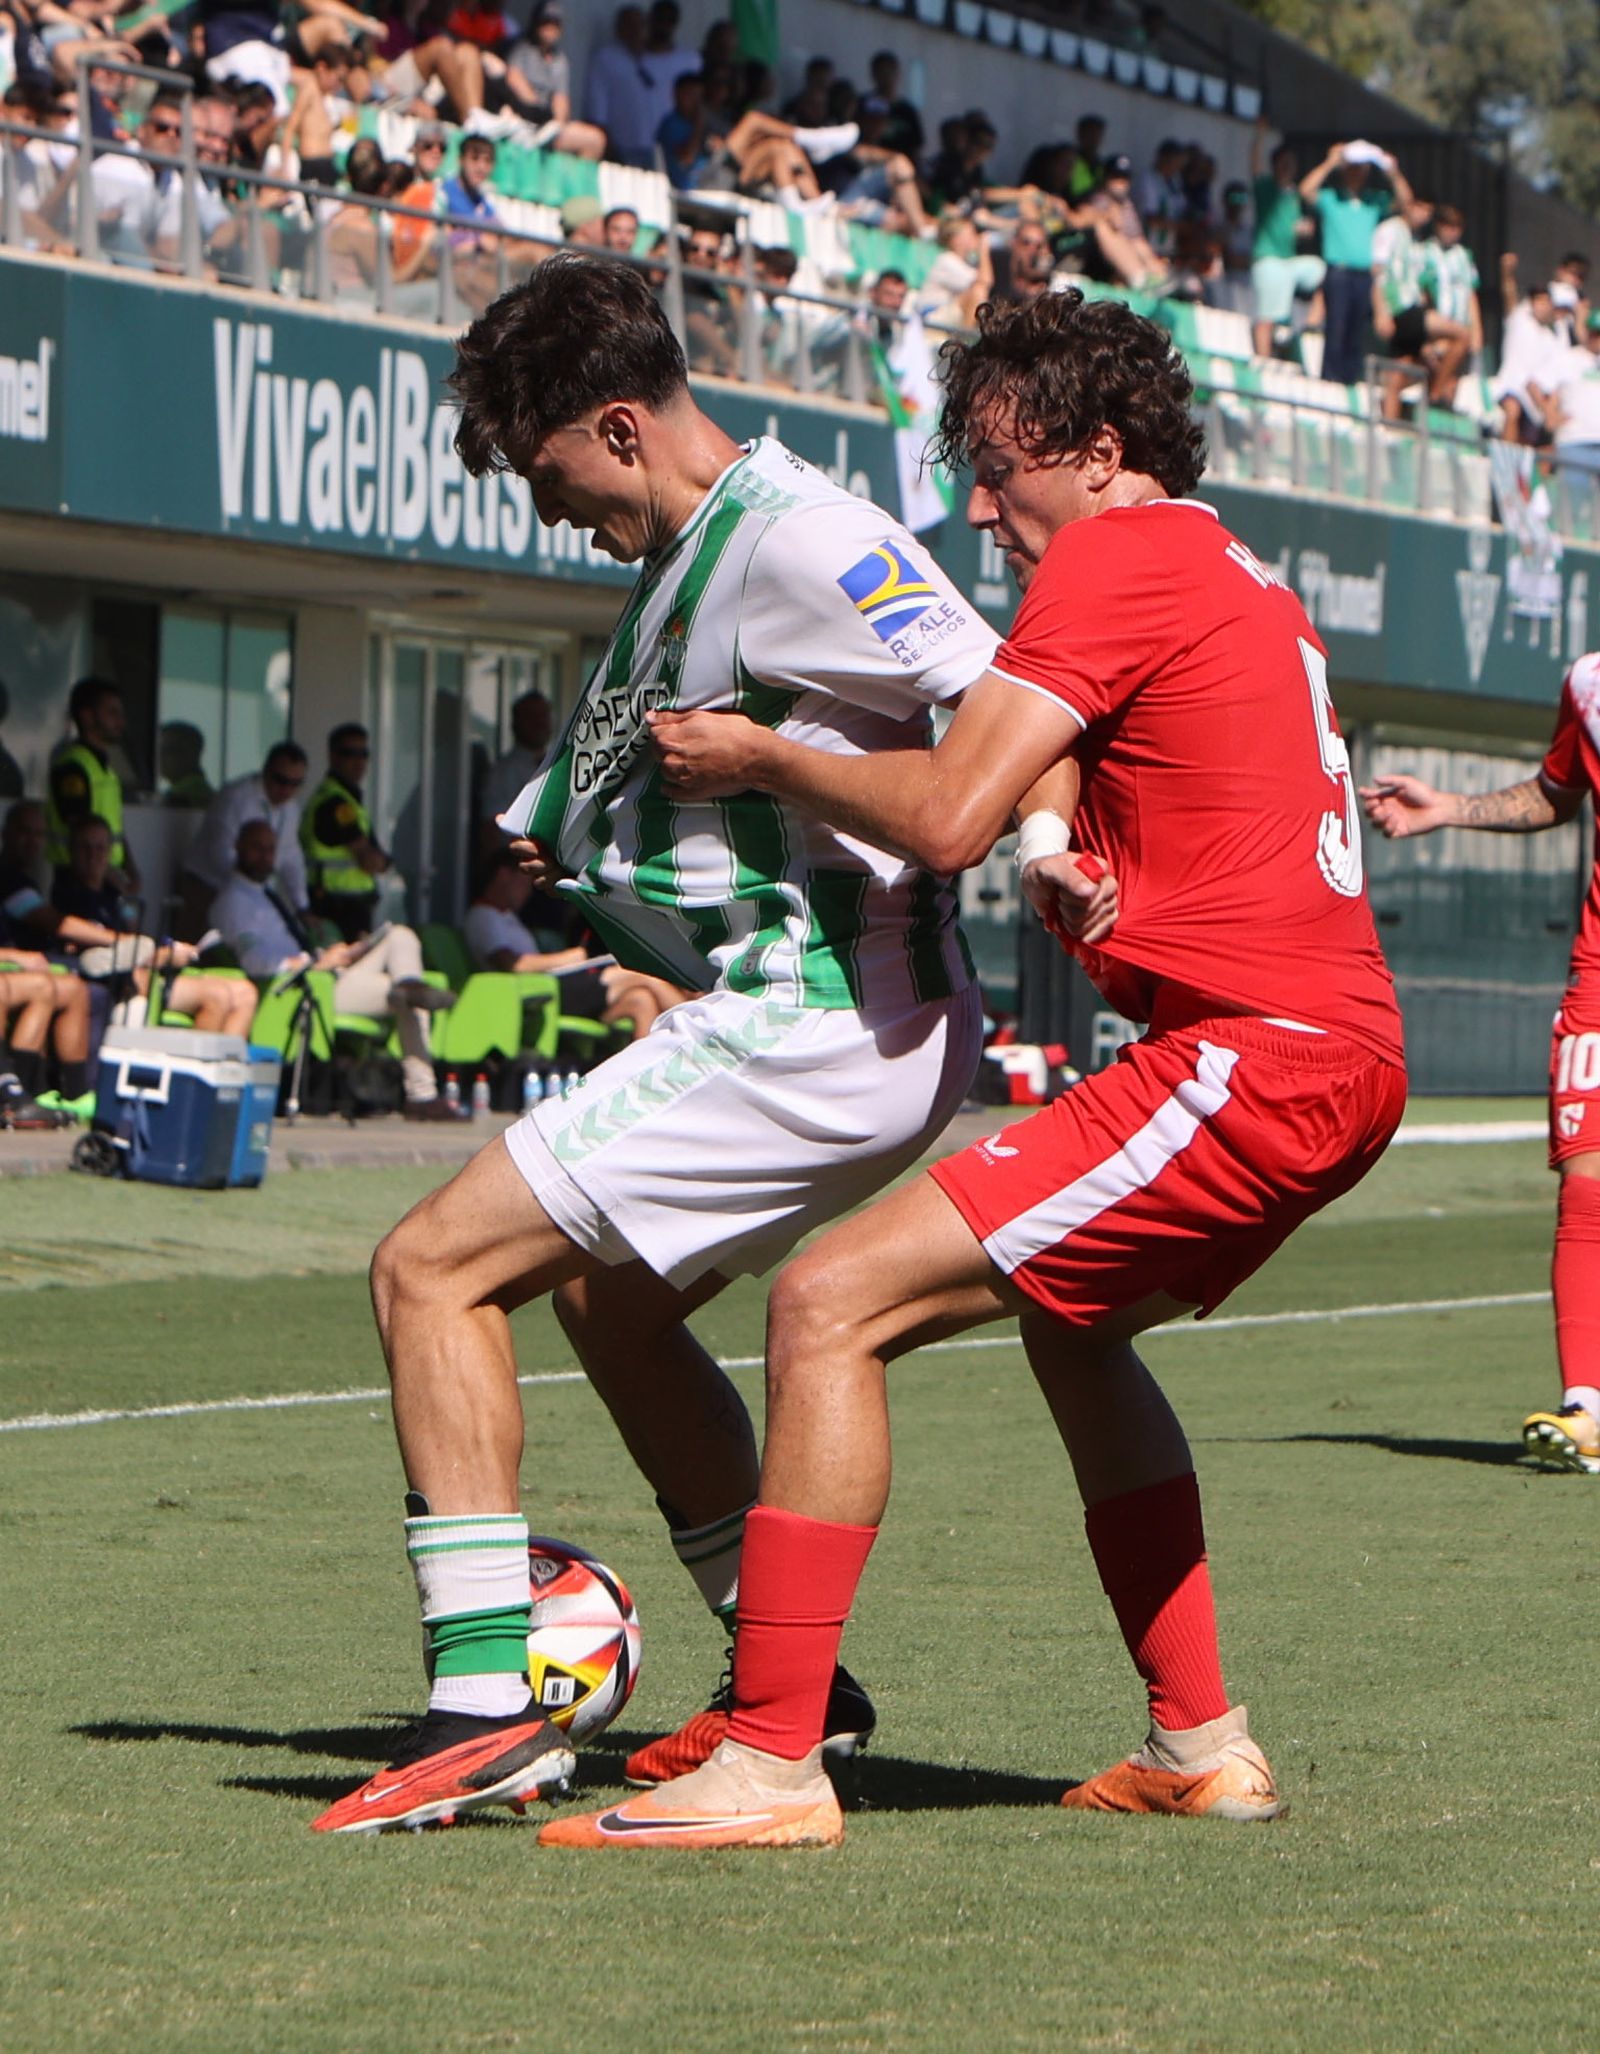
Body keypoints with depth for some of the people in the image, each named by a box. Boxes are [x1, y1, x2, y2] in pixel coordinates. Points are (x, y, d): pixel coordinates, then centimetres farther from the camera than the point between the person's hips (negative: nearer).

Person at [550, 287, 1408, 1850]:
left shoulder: (1118, 560, -8)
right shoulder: (1242, 580, 23)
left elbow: (945, 816, -15)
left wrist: (760, 760, 0)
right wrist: (1072, 846, 5)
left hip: (1249, 1059, -11)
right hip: (1341, 1043, 11)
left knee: (831, 1303, -14)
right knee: (1074, 1322, 33)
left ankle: (769, 1763, -18)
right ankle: (1201, 1742, 31)